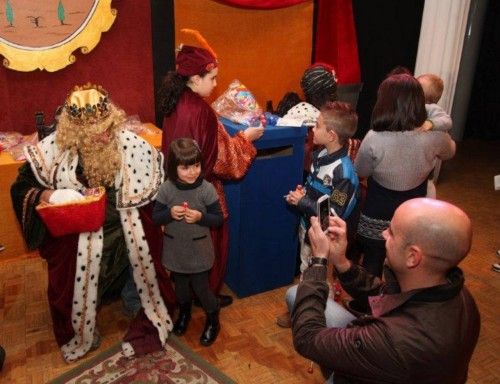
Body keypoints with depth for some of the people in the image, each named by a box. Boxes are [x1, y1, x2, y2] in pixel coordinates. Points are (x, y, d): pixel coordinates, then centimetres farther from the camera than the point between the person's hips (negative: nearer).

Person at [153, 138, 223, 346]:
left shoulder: (206, 189, -17)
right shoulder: (166, 189, -12)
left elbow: (219, 219, -9)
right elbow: (155, 217, -4)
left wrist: (200, 217, -27)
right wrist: (170, 213, -24)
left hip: (198, 249, -3)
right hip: (175, 249, 3)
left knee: (201, 287, 8)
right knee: (180, 285, 23)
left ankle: (213, 320, 35)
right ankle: (184, 313, 52)